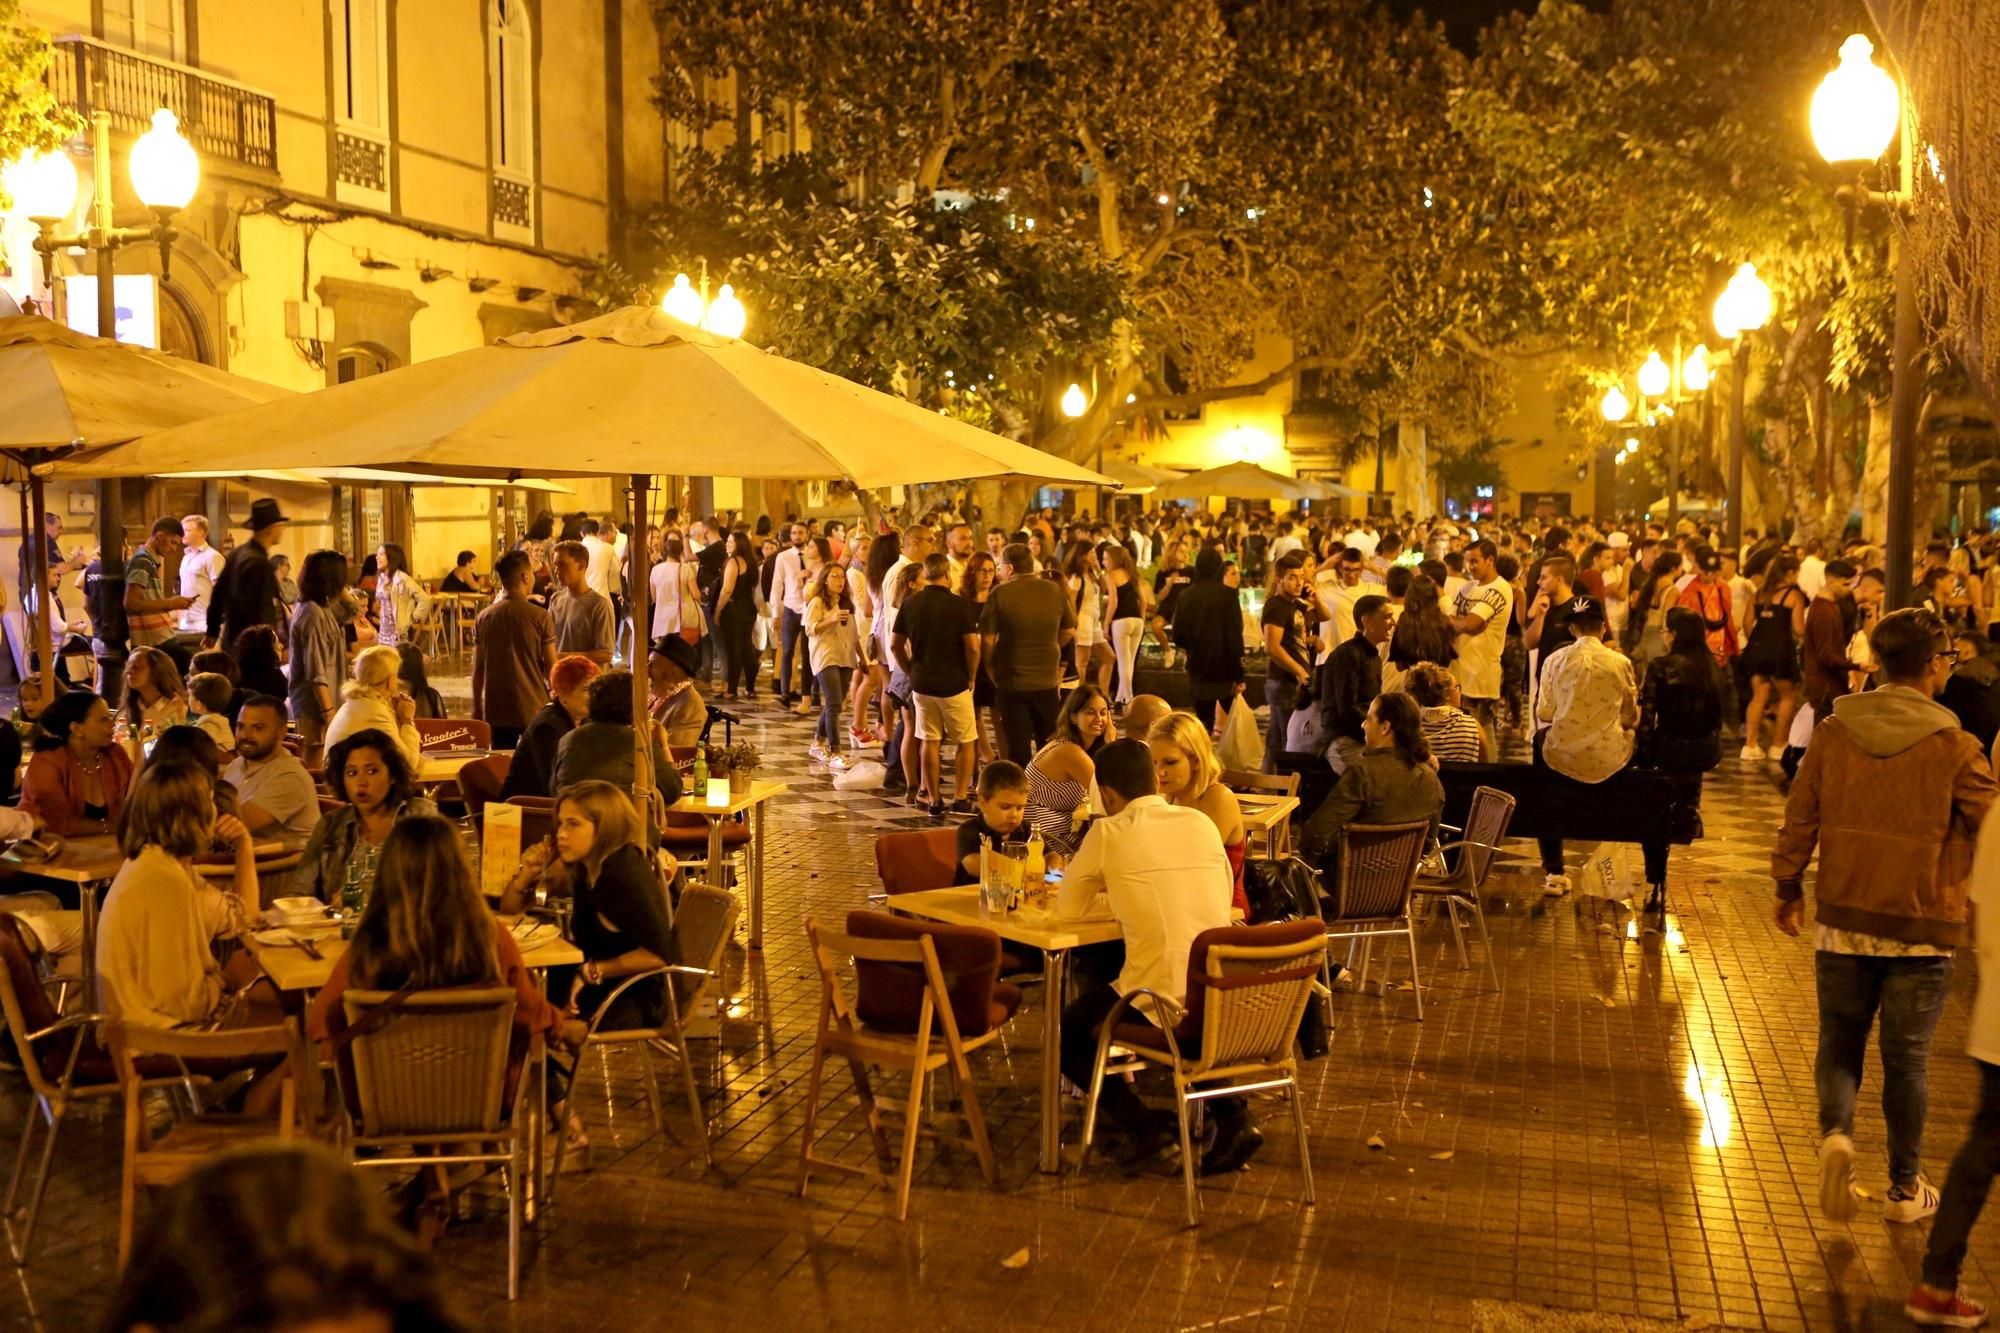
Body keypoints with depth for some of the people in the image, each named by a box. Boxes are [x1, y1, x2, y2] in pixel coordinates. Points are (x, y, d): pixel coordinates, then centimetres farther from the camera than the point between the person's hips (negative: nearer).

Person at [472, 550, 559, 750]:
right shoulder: (540, 617, -8)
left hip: (496, 711, 3)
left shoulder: (484, 618, 2)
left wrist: (476, 710, 14)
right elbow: (551, 666, -6)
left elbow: (477, 669, 5)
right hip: (533, 710, -3)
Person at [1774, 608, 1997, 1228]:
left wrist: (1789, 888, 12)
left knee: (1840, 1039, 16)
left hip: (1842, 920, 2)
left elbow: (1798, 820, 0)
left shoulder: (1833, 732, -5)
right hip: (1921, 929, -2)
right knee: (1906, 1058, 10)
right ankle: (1905, 1189, 23)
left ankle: (1834, 1133, -10)